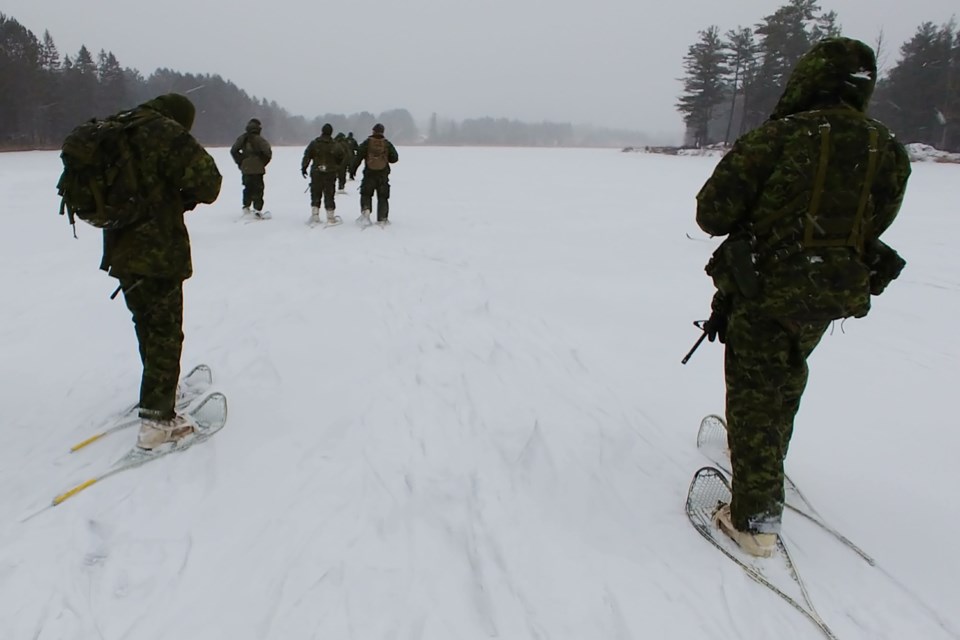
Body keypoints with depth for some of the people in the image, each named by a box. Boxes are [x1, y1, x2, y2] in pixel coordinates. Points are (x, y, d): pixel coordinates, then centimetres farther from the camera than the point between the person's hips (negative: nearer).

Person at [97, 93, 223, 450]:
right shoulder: (165, 132, -13)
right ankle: (156, 420, 1)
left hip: (121, 250, 8)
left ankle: (159, 392, 40)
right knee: (166, 333, -1)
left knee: (147, 326, 23)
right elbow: (206, 176, -22)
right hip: (158, 252, -8)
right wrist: (190, 198, 1)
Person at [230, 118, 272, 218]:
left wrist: (240, 162, 14)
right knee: (258, 189, -1)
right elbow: (268, 152, -17)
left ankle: (246, 207, 21)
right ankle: (257, 210, -4)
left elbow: (233, 150, 9)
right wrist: (263, 162, -2)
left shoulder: (242, 138, 5)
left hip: (245, 169, 5)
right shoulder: (259, 139, -11)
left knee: (247, 188, 19)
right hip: (257, 169, -5)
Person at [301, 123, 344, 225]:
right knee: (329, 195, 4)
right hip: (330, 174, -1)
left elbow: (307, 156, -1)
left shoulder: (314, 143, -1)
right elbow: (341, 158, 0)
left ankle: (314, 216, 5)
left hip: (316, 173, 1)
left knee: (315, 194, 10)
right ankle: (331, 217, 5)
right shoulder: (335, 145, -5)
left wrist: (303, 168, 6)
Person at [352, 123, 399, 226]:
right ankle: (382, 219, 5)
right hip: (383, 174, 1)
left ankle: (365, 210, -14)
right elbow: (395, 158, 4)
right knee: (383, 197, 8)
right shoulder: (387, 144, 1)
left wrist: (353, 169, 2)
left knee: (366, 194, 11)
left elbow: (358, 156, -5)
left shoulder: (367, 142, -2)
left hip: (369, 173, -1)